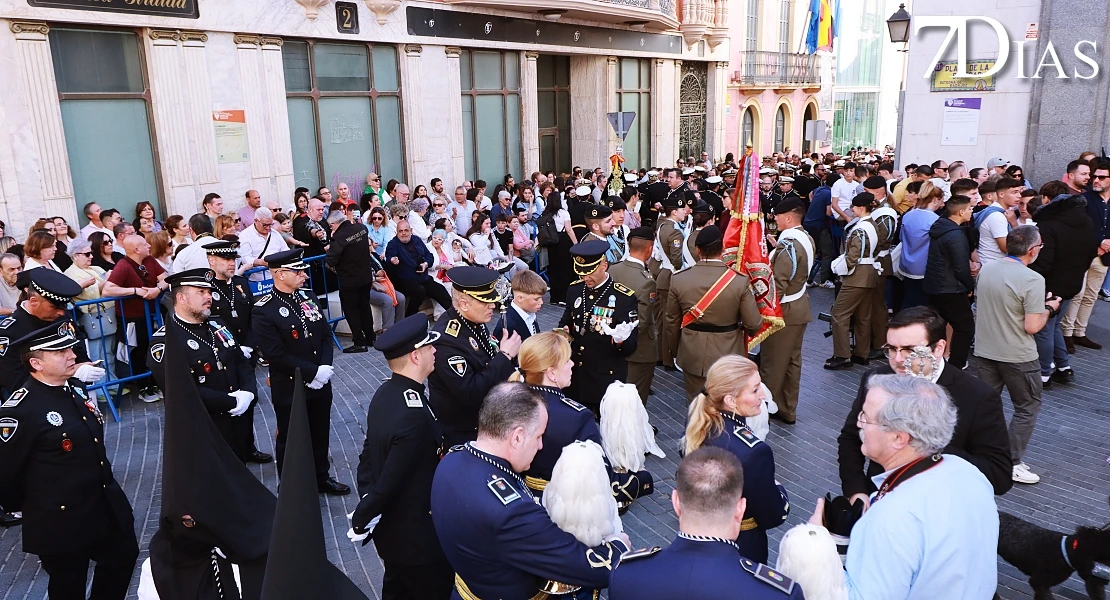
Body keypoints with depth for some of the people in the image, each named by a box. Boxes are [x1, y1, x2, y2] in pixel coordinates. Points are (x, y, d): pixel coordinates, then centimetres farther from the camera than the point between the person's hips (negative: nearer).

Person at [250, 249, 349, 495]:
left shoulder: (309, 297, 3)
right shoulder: (263, 311, -17)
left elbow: (326, 334, 5)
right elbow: (276, 355, -21)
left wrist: (325, 367, -10)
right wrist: (312, 372, -20)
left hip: (320, 383, 6)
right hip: (289, 389, -6)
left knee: (320, 434, 20)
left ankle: (321, 478, 39)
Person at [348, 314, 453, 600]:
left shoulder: (385, 392, -4)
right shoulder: (415, 416, -33)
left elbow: (368, 455, 2)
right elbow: (390, 481, -28)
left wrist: (366, 504, 0)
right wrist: (361, 521, -14)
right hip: (417, 539, -8)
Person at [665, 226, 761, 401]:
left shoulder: (679, 279, -10)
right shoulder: (740, 281, -14)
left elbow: (672, 323, 0)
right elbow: (754, 324, -10)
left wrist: (673, 351, 15)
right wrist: (741, 329, 14)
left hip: (692, 355, 1)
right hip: (727, 355, -1)